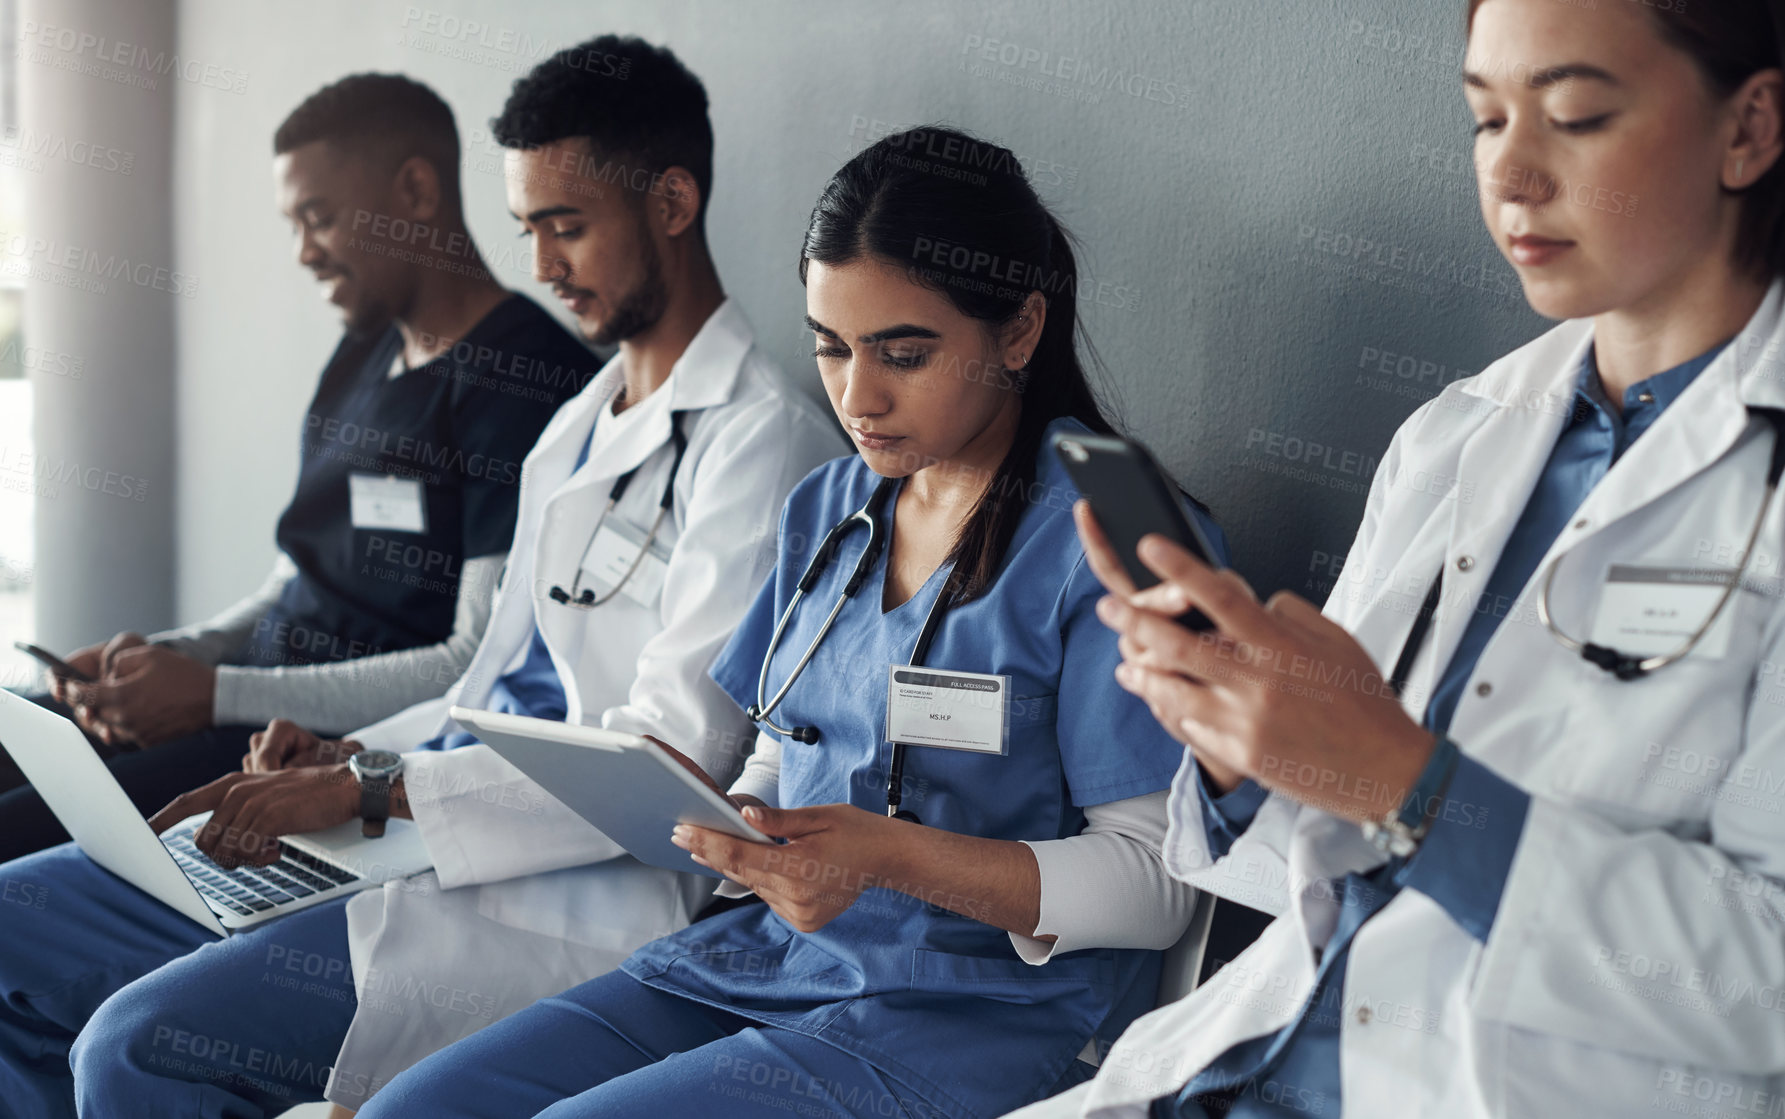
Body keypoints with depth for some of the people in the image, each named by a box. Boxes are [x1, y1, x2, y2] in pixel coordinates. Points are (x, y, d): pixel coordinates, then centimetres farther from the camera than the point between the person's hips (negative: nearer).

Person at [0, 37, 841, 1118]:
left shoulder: (760, 439, -11)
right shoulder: (577, 428, 21)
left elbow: (672, 762, -19)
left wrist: (367, 792, -20)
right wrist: (339, 758, 5)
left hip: (572, 905, -9)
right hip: (414, 835, 10)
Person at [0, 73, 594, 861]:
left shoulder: (526, 379, -12)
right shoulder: (357, 360, 18)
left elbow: (485, 669, -18)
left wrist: (216, 693, -16)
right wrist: (170, 655, 3)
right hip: (264, 715, 9)